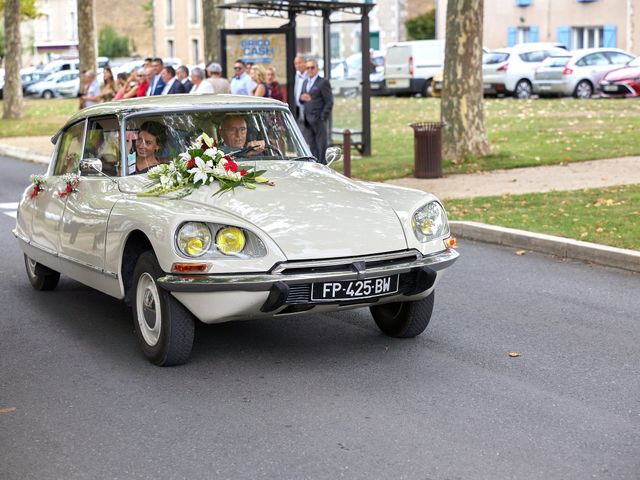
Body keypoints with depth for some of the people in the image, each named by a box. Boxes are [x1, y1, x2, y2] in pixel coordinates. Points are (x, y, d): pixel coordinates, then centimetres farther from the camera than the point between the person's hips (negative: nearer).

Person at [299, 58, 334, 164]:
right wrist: (302, 98, -4)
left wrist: (323, 118, -14)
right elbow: (301, 101, 21)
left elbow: (329, 102, -8)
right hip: (308, 121, 7)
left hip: (319, 120, -7)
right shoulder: (305, 83, 19)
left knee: (321, 146, -5)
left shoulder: (323, 82, -4)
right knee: (312, 146, 9)